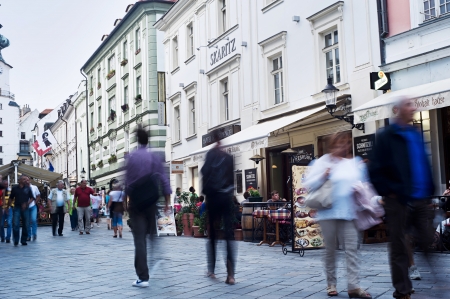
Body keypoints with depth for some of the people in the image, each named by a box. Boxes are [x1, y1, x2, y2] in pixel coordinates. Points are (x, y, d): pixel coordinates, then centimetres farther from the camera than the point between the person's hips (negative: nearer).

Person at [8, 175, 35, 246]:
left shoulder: (28, 188, 4)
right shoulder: (15, 188, 3)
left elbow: (32, 198, 5)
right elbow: (11, 198, 11)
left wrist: (26, 204, -10)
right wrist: (8, 207, 11)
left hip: (25, 208, 1)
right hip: (17, 208, -1)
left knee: (26, 225, 4)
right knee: (15, 224, -9)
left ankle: (24, 240, 15)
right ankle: (16, 241, -2)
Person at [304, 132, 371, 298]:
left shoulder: (353, 164, 14)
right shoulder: (322, 163, 2)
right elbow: (309, 185, -3)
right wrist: (323, 176, -16)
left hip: (347, 212, 3)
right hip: (328, 212, -3)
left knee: (352, 249, -4)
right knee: (330, 250, 6)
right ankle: (331, 284, 18)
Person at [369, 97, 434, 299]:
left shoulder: (415, 134, 13)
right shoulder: (386, 136, -6)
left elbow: (424, 163, 16)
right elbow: (375, 170, -9)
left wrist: (428, 189, 7)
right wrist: (389, 192, -12)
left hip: (419, 199, 6)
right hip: (398, 199, -6)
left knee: (429, 242, 6)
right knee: (399, 247, 3)